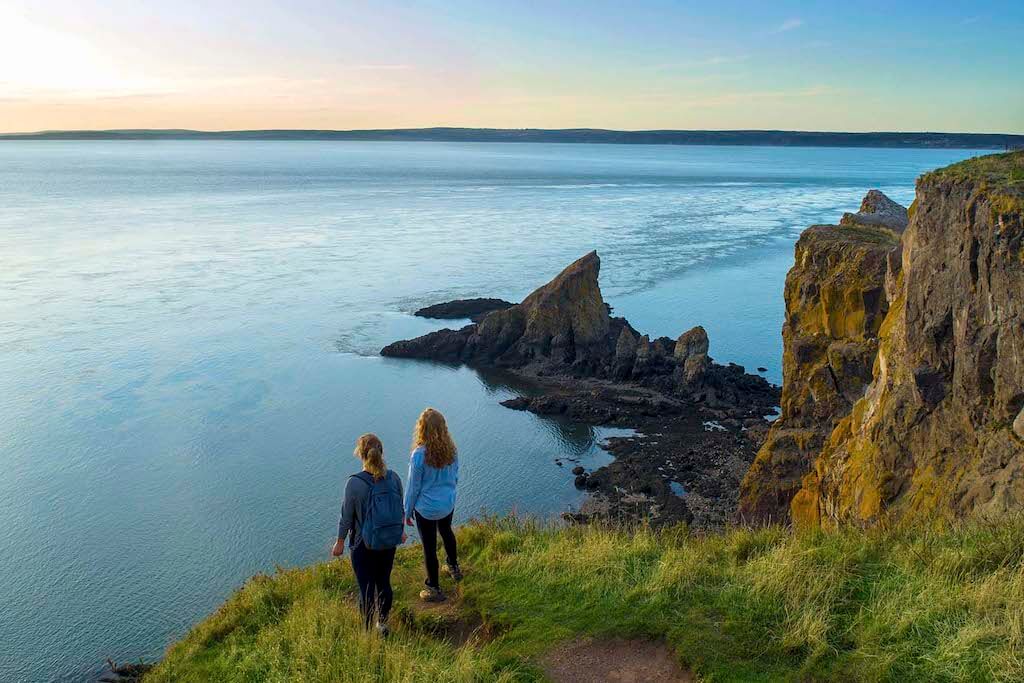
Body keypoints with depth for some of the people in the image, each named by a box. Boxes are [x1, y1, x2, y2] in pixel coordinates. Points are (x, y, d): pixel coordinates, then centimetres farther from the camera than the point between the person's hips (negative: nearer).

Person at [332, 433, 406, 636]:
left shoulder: (354, 483, -21)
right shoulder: (393, 478, -10)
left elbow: (347, 516, -12)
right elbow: (400, 510, 2)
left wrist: (340, 541, 3)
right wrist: (401, 530, 20)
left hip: (364, 545, -4)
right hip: (390, 541, 4)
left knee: (366, 589, 9)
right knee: (384, 583, 20)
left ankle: (368, 631, 21)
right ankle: (383, 625, 36)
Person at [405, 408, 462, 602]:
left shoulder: (419, 454, -27)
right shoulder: (451, 449, -11)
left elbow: (413, 486, -16)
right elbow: (455, 477, 4)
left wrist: (407, 511, -3)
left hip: (426, 508, -6)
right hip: (448, 504, 6)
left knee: (429, 546, 11)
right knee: (446, 532, 32)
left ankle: (434, 589, 27)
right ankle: (454, 568, 53)